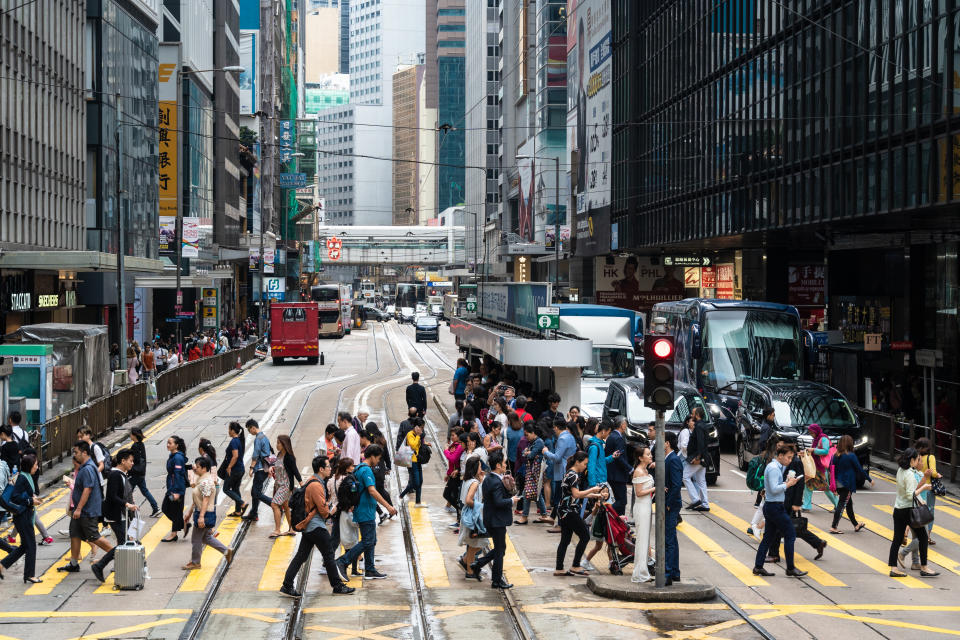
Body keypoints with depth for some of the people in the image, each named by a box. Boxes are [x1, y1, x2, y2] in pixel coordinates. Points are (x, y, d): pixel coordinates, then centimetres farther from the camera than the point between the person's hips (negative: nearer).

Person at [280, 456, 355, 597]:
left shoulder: (312, 482, 14)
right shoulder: (316, 485, -19)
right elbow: (323, 509, -19)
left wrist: (326, 512, 10)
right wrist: (328, 513, 2)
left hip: (308, 526, 10)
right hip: (316, 526, -10)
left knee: (301, 556, 9)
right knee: (329, 555, -1)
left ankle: (287, 586, 8)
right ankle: (338, 587, 6)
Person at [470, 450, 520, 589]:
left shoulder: (488, 478, 7)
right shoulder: (496, 482, -23)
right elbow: (499, 502, -29)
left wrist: (504, 485, 4)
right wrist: (512, 500, -14)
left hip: (490, 519, 10)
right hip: (497, 521, -10)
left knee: (499, 548, 21)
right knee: (499, 550, 3)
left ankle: (477, 564, 20)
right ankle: (497, 581, 12)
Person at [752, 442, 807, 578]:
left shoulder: (777, 467, 15)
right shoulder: (774, 468, -16)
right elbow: (774, 489, -23)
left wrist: (787, 481, 4)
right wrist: (788, 484, -14)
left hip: (770, 506, 10)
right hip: (775, 507, -10)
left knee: (768, 537, 11)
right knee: (790, 535, -3)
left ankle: (758, 567, 12)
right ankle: (790, 568, 2)